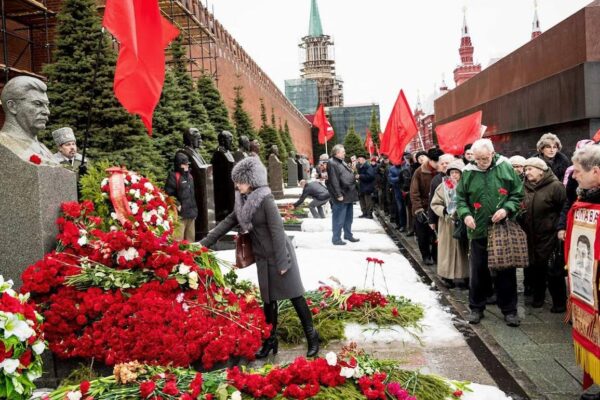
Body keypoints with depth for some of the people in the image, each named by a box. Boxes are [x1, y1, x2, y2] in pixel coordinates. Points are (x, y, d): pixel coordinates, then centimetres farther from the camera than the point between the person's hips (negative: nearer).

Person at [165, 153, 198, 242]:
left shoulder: (189, 176, 18)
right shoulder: (173, 176, -7)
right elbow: (168, 193, -15)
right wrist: (177, 205, -17)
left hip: (191, 214, 8)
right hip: (180, 214, -8)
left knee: (191, 239, 13)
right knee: (178, 239, -12)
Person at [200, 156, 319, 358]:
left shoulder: (265, 200, -19)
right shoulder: (244, 201, 4)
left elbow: (277, 231, -20)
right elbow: (229, 221, 11)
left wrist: (282, 262, -20)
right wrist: (204, 242, 9)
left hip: (279, 255, -7)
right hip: (263, 258, 7)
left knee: (294, 295, 2)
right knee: (268, 299, 14)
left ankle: (312, 336, 15)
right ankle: (270, 340, 26)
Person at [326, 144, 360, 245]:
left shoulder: (342, 162, 16)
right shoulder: (332, 163, -15)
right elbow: (334, 181, -21)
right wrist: (338, 195, -23)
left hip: (348, 194, 10)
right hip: (341, 196, -10)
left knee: (348, 217, 18)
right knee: (339, 218, -4)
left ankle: (348, 235, 30)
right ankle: (336, 238, 4)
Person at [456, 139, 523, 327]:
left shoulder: (506, 168, -4)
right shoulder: (468, 172, -1)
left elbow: (518, 193, 2)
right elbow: (460, 198, 7)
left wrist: (506, 209, -14)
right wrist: (465, 214, -10)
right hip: (478, 230, 1)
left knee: (506, 271, 7)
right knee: (478, 271, 10)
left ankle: (509, 309, 20)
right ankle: (476, 308, 25)